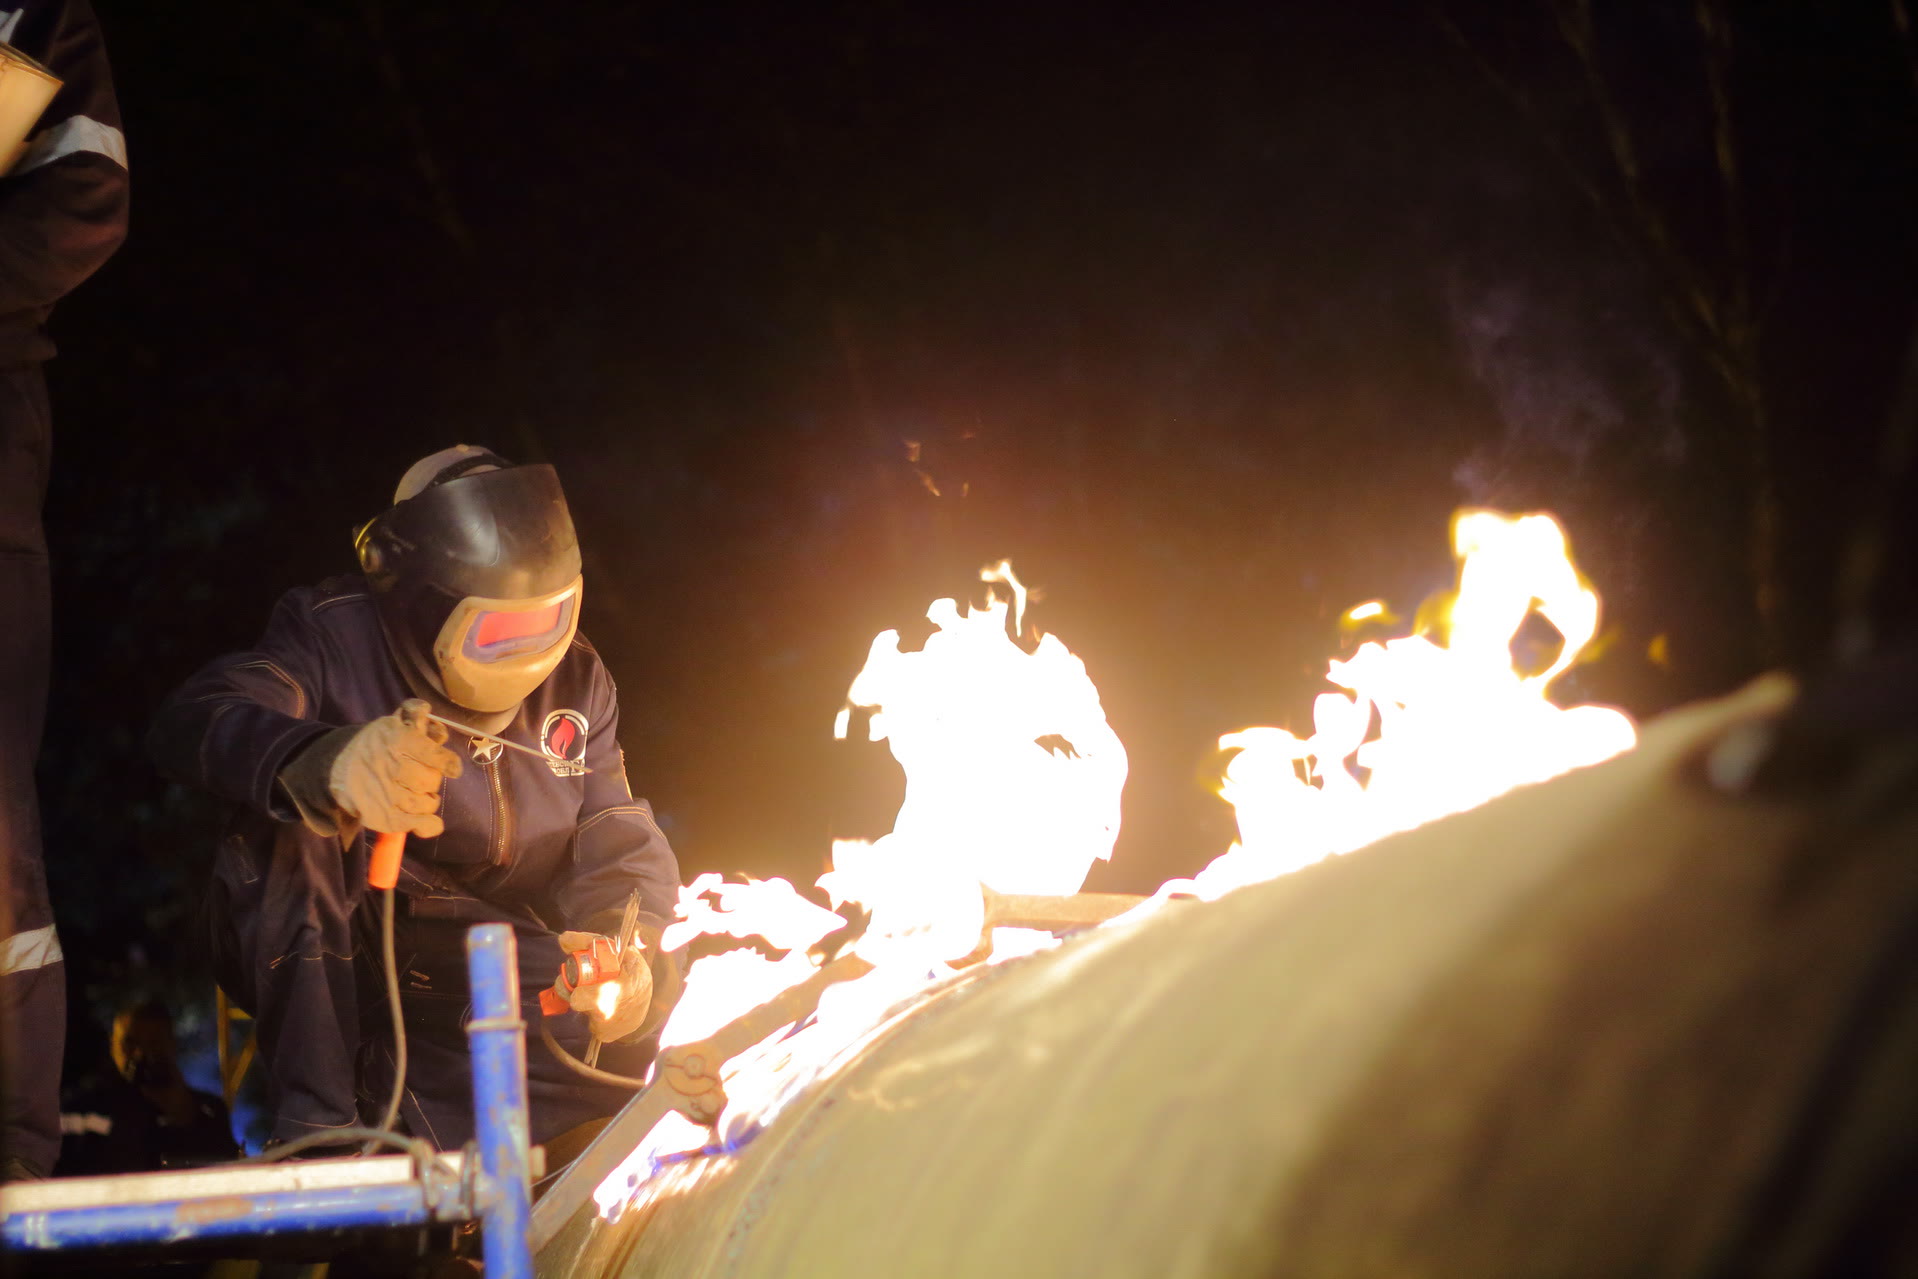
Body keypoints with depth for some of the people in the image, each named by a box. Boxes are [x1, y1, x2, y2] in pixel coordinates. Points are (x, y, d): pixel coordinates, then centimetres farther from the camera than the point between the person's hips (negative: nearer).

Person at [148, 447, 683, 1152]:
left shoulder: (576, 680, 3)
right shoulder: (336, 638, -14)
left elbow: (620, 848, -1)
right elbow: (192, 725, -33)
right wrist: (325, 763, -56)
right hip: (321, 962, -3)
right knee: (285, 821, -31)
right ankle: (315, 1115, -27)